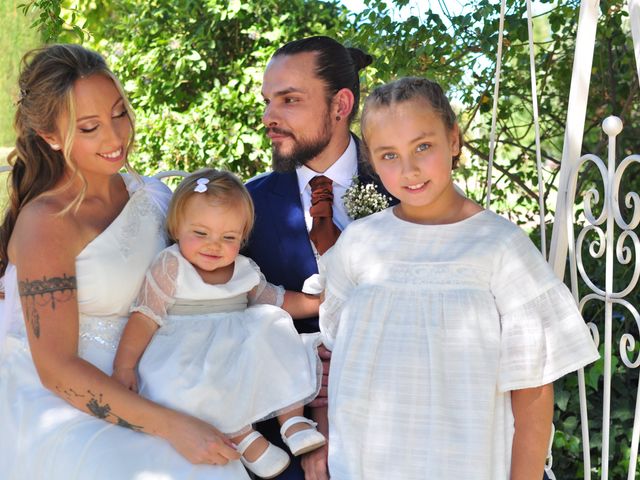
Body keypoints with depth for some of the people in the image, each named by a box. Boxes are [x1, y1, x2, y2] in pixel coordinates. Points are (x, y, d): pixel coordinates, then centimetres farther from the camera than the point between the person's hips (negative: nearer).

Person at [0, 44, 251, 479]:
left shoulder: (147, 195, 4)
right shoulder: (45, 224, -16)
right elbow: (57, 370, -17)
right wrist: (170, 426, -23)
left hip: (129, 396, 6)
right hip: (55, 410, -6)